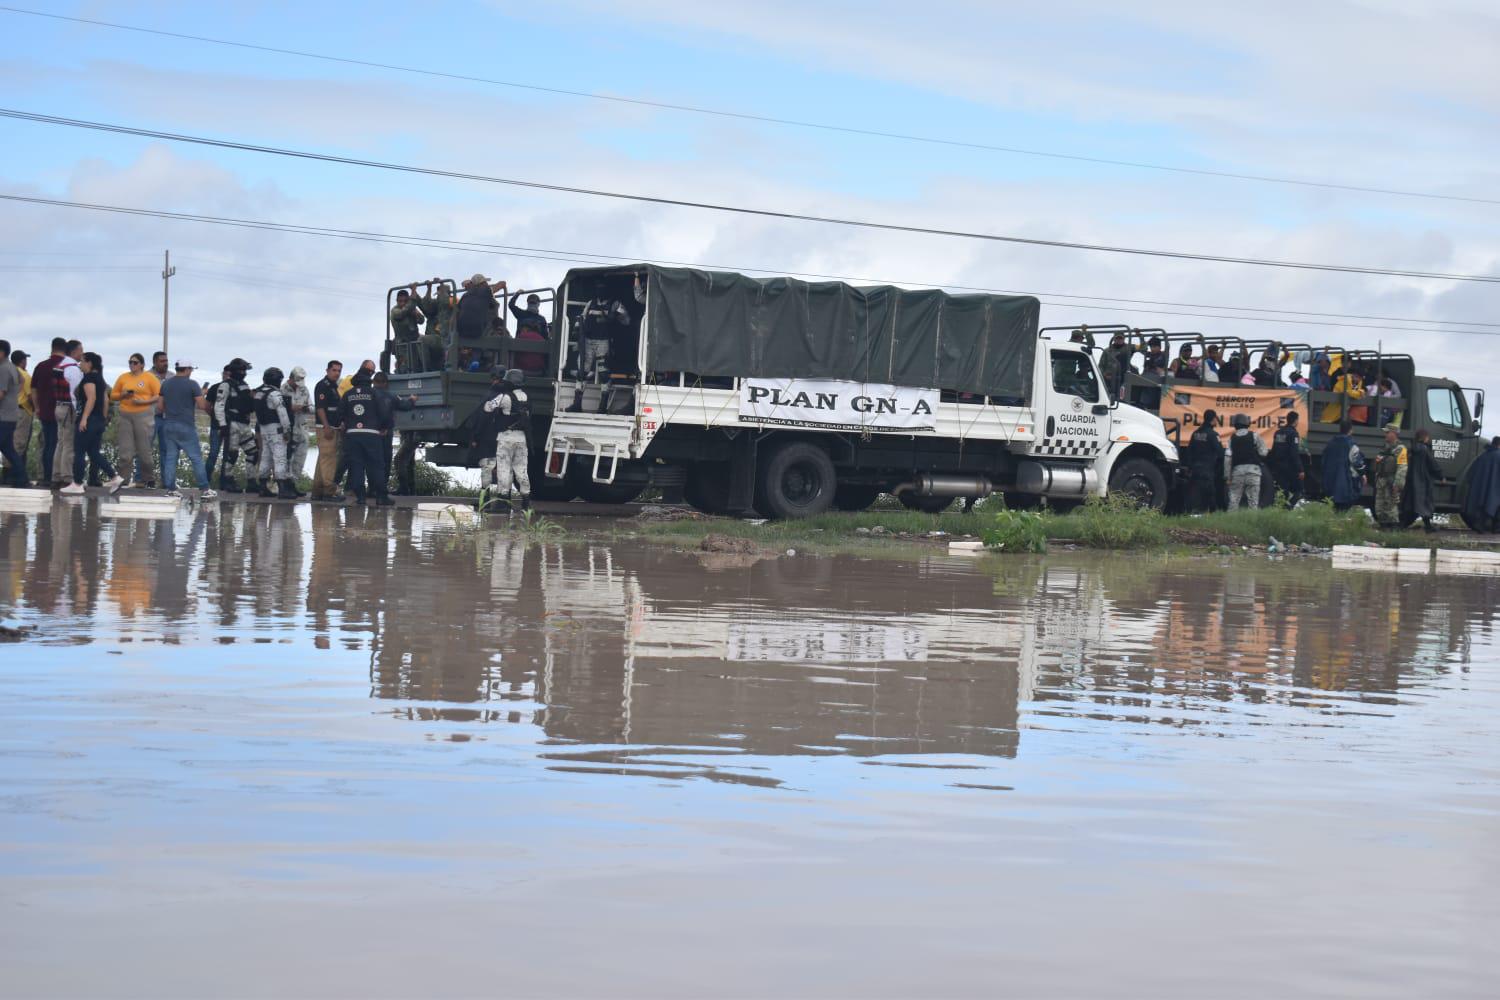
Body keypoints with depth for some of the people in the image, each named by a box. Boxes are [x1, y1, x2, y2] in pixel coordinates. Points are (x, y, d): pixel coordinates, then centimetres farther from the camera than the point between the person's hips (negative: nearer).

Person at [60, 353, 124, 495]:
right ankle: (114, 478, 4)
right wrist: (104, 418, 21)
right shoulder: (100, 378, 16)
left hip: (88, 420, -9)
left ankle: (77, 484, 0)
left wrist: (84, 419, -23)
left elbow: (91, 398, -21)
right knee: (94, 452, 12)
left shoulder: (88, 377, -11)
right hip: (100, 420, 9)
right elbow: (106, 400, 18)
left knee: (79, 452, -2)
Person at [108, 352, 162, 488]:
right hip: (125, 416, 3)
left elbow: (159, 396, -1)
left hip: (144, 415, -3)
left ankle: (148, 479, 10)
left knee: (144, 450, -2)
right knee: (125, 450, -3)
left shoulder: (149, 377, 3)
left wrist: (143, 401, -13)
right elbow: (113, 395, 17)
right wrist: (123, 395, -3)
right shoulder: (123, 377, 13)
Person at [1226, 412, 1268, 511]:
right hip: (1253, 468, -1)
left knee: (1234, 499, 3)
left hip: (1237, 469, 1)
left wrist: (1228, 476, 3)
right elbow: (1263, 453, -2)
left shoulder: (1232, 438, 3)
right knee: (1253, 499, 0)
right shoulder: (1254, 436, -1)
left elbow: (1229, 458, 1)